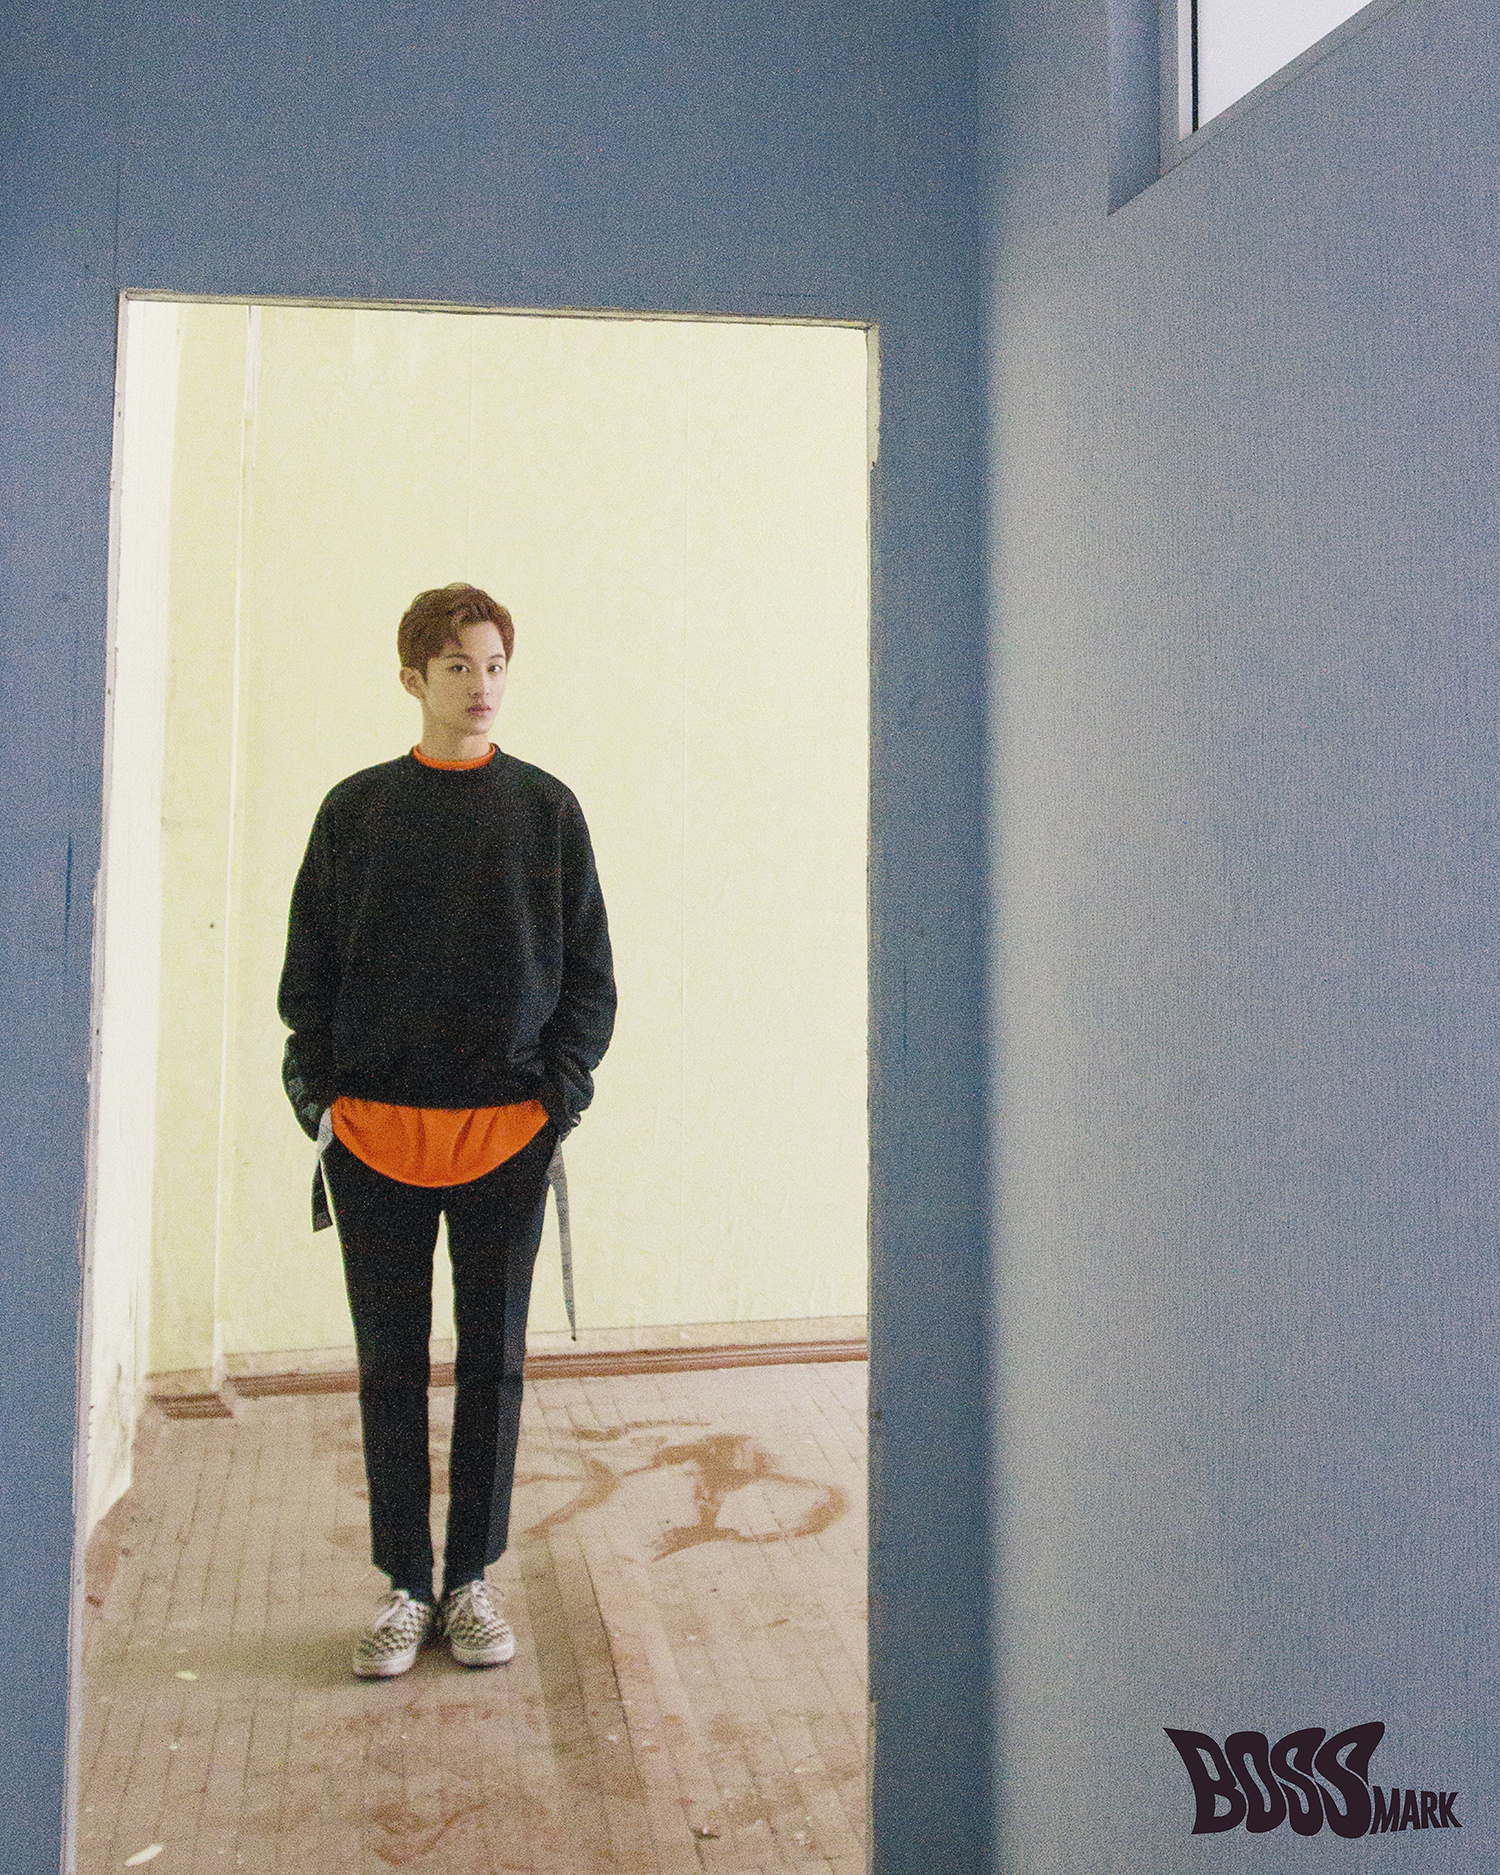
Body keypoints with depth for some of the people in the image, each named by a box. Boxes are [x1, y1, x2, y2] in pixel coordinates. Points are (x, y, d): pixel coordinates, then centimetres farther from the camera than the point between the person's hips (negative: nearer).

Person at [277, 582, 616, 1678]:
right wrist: (320, 1094, -2)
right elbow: (308, 969, 9)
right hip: (373, 1133, 0)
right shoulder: (357, 810, 7)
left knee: (494, 1359, 7)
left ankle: (473, 1580, 21)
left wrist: (560, 1089, -4)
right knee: (391, 1363, 7)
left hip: (508, 1132, 0)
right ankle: (406, 1587, 20)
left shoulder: (547, 809, 6)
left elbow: (590, 970, 7)